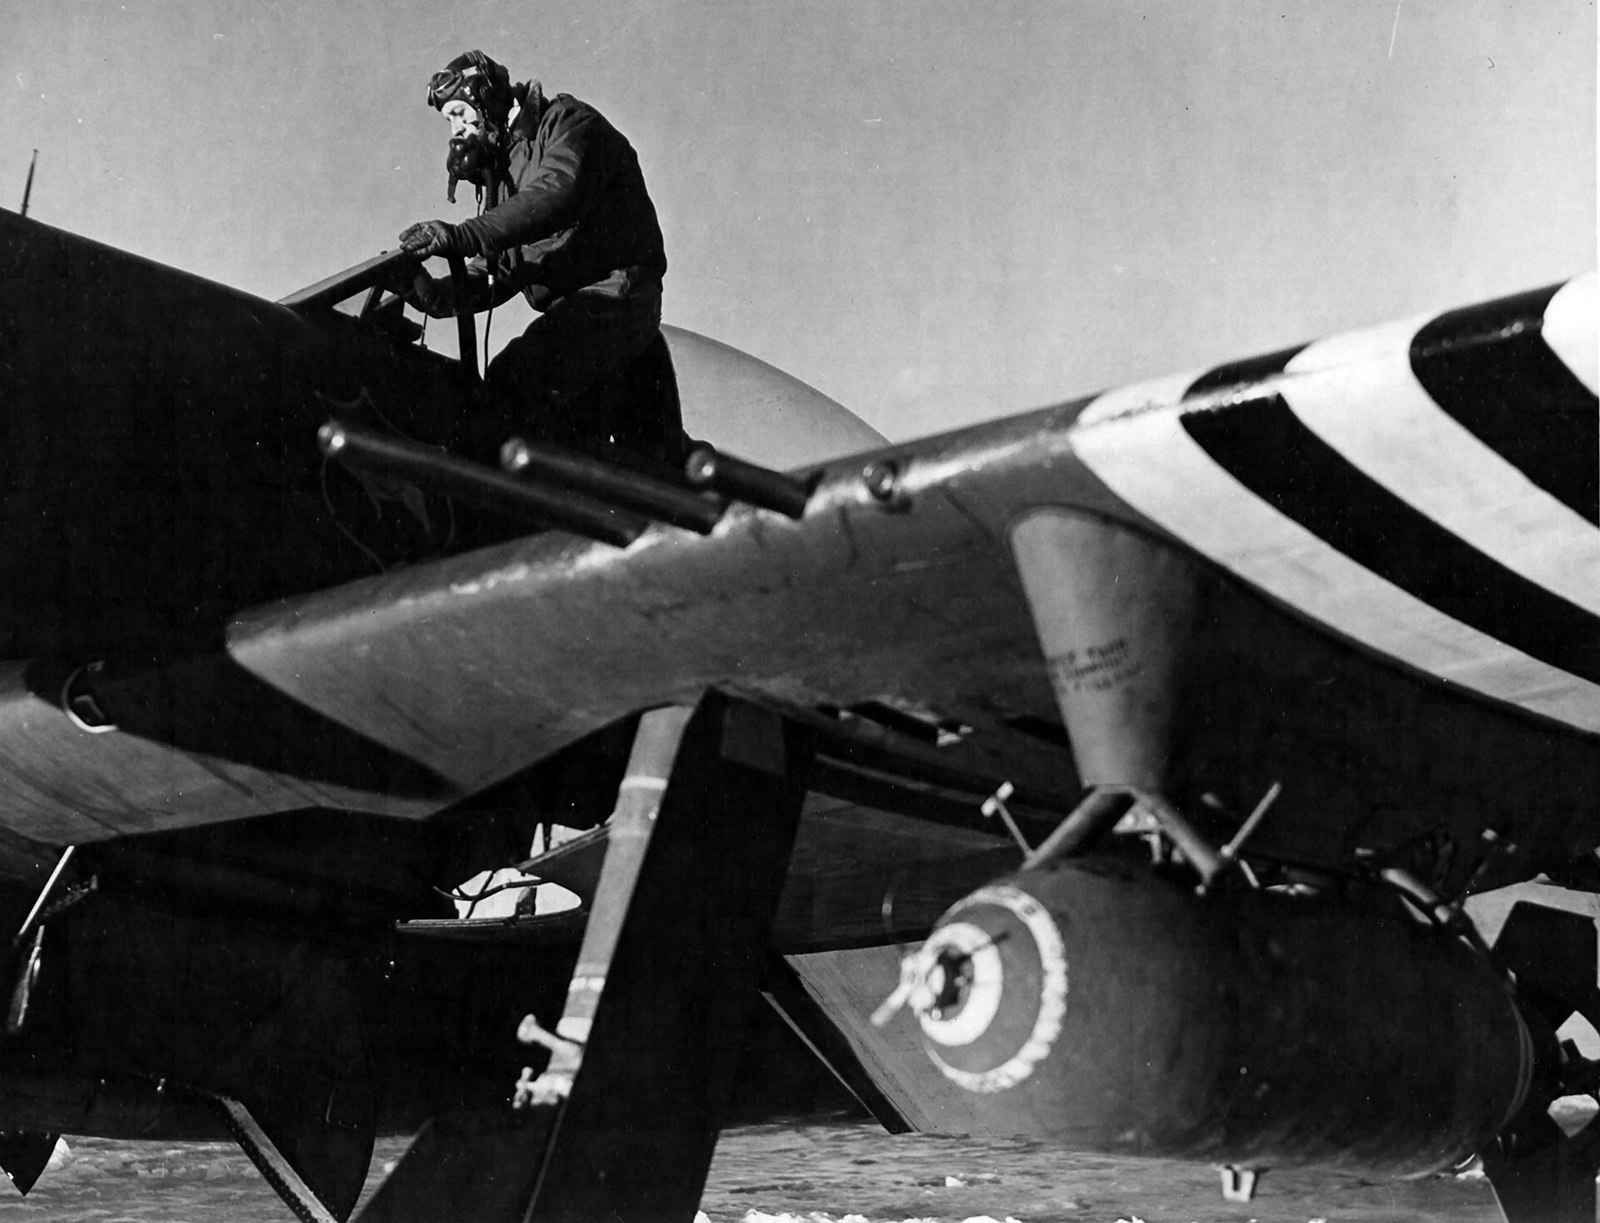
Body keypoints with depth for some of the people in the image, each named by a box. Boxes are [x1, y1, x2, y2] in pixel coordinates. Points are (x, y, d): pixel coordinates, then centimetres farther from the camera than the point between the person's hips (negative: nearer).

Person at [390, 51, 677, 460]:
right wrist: (436, 294, -7)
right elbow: (497, 274, 13)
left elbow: (555, 196, -25)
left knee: (515, 381, -29)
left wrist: (465, 236, -34)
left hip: (614, 292, -9)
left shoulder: (568, 122, -2)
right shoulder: (502, 167, 23)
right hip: (573, 311, 9)